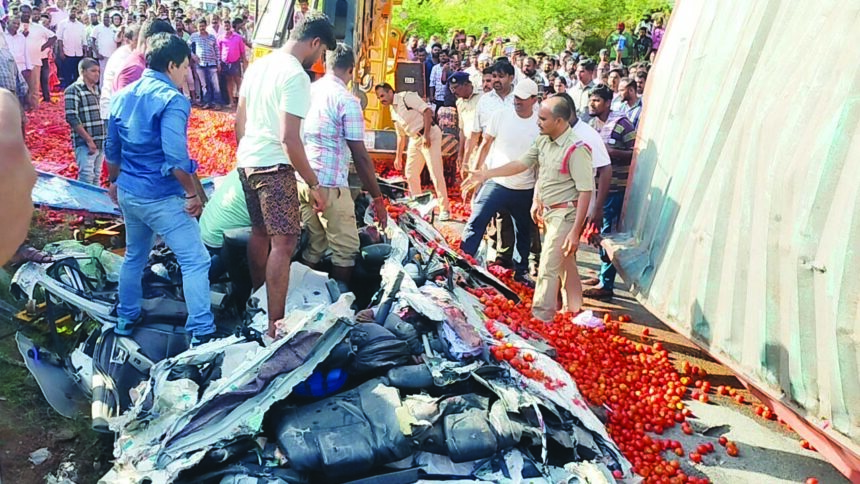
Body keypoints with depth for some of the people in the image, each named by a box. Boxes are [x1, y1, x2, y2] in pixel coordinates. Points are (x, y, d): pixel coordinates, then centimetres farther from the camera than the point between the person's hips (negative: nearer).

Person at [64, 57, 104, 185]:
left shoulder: (97, 89, 15)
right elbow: (72, 118, -15)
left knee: (96, 177, 13)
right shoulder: (73, 90, -8)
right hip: (84, 143, -7)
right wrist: (89, 140, -18)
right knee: (86, 178, -10)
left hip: (100, 142, 7)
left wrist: (105, 138, 13)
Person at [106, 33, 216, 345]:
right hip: (162, 197, -8)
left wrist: (115, 181, 29)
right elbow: (176, 158, -25)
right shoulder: (172, 100, -17)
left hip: (128, 193, 8)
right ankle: (202, 333, -5)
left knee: (134, 257, 24)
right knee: (196, 261, -3)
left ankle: (126, 319, 36)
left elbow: (112, 149, 15)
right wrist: (193, 194, -15)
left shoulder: (122, 96, 7)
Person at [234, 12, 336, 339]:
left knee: (259, 232, 21)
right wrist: (314, 184, -16)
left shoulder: (258, 64, 11)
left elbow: (239, 119, 16)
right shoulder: (296, 76, -16)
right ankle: (274, 324, -8)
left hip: (247, 162, 9)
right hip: (273, 166, -9)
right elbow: (289, 138, -21)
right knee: (284, 243, -7)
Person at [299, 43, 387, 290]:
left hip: (301, 179, 7)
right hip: (329, 184, -7)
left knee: (311, 246, 16)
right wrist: (377, 198, -6)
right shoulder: (347, 101, -11)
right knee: (346, 249, 5)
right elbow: (360, 156, -12)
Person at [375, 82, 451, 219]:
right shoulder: (393, 111, 14)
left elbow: (428, 111, -17)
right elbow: (401, 135, 22)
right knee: (410, 174, 11)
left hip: (430, 135, -9)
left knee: (436, 173, -10)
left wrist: (426, 135, -22)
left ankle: (444, 209, -3)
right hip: (414, 139, 9)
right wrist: (398, 156, 21)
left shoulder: (406, 97, -10)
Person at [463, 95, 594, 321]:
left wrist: (575, 230, -23)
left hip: (565, 214, -8)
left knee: (548, 267, -5)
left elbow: (586, 191, -22)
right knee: (564, 264, 20)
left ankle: (540, 317, 6)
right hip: (549, 211, 8)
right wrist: (486, 174, 4)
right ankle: (572, 310, 35)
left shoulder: (576, 149, -22)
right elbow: (521, 163, 10)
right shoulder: (543, 141, 3)